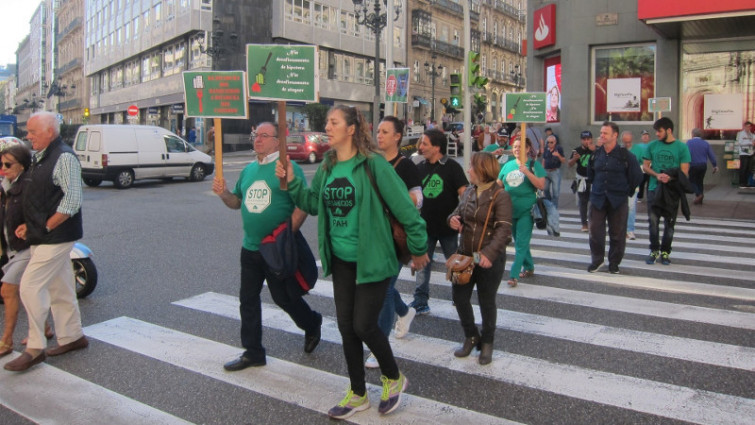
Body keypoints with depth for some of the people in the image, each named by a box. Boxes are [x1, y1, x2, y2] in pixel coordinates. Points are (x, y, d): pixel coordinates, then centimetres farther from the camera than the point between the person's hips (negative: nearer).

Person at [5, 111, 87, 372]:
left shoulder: (64, 158, -15)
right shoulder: (39, 158, 14)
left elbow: (71, 200, -21)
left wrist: (44, 228, -17)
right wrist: (28, 226, 8)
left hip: (55, 238, -9)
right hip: (42, 238, 9)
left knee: (30, 287, -8)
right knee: (60, 289, 15)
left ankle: (35, 349, 2)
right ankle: (72, 337, 26)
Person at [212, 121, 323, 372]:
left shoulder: (288, 167, -11)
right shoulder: (248, 170, 12)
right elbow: (237, 202, 18)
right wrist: (223, 193, -3)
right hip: (250, 248, 7)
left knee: (284, 297, 6)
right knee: (248, 299, 10)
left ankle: (312, 325, 35)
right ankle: (252, 352, 23)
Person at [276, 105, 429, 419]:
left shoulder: (372, 164, -15)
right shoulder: (327, 167, 5)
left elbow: (404, 207, -12)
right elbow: (313, 204, 12)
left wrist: (418, 248, -7)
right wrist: (292, 182, -2)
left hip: (371, 259, -6)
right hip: (341, 260, 6)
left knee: (364, 325, -3)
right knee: (346, 326, 11)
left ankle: (394, 378, 27)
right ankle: (358, 394, 30)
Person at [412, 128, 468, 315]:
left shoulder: (452, 167, -8)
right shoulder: (420, 167, 5)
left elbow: (465, 194, -11)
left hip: (448, 226, -3)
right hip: (425, 225, 4)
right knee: (422, 264, 7)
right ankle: (420, 301, 16)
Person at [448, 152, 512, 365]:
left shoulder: (500, 195, -13)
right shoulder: (469, 191, 5)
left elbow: (504, 229, -19)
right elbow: (459, 211, 18)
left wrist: (489, 254, -31)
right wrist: (453, 218, -7)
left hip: (490, 259, -6)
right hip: (465, 254, 6)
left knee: (487, 302, 8)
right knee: (459, 296, 9)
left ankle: (487, 343, 29)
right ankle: (471, 337, 31)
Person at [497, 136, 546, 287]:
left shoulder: (534, 165, -5)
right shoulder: (508, 165, 7)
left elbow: (541, 185, -15)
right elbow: (498, 185, 14)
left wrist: (527, 172, -24)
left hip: (526, 211, -5)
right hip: (510, 211, 5)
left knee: (521, 244, -6)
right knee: (519, 242, 16)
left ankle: (513, 275, -6)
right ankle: (529, 268, 33)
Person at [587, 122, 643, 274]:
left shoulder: (625, 155, -7)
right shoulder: (596, 154, 5)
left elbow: (637, 176, 0)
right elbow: (590, 174, 21)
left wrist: (627, 191, 4)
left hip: (618, 201, -3)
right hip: (597, 199, 3)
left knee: (617, 234, 4)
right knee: (595, 231, 3)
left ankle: (614, 263, 18)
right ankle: (597, 259, 20)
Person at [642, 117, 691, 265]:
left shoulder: (681, 147, -2)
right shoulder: (652, 146, 5)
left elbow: (684, 172, -4)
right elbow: (645, 166, 7)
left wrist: (670, 178, -22)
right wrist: (657, 175, -12)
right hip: (654, 189, 2)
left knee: (669, 223, 6)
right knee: (653, 221, 3)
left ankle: (665, 251, 18)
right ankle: (654, 250, 16)